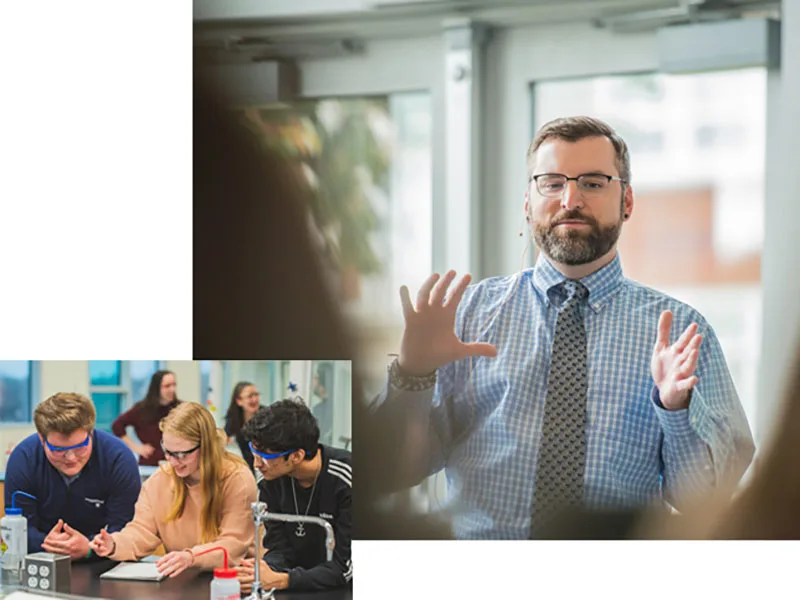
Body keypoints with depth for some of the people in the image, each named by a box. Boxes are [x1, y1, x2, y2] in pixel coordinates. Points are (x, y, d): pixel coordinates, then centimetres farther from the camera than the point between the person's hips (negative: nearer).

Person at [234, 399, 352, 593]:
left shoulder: (346, 482, -19)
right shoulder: (271, 483, -3)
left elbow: (347, 568, -20)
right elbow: (280, 548, 0)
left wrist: (279, 581, -28)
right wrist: (264, 569, -23)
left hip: (346, 590, -4)